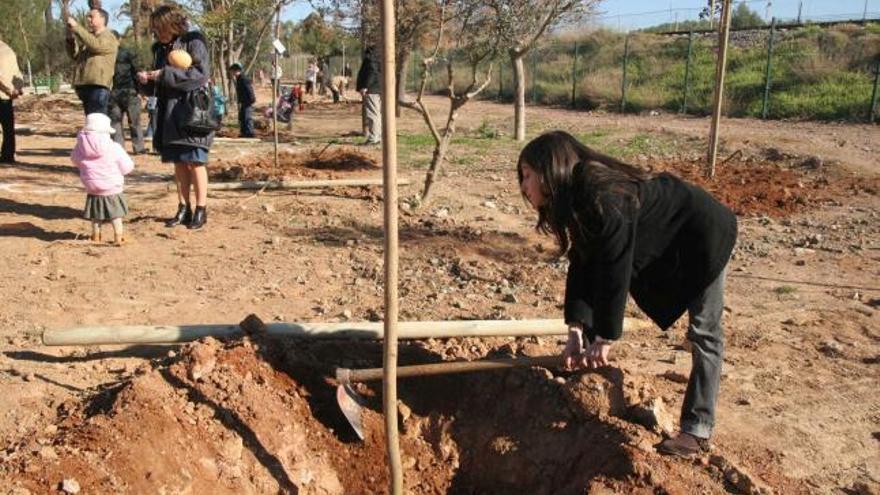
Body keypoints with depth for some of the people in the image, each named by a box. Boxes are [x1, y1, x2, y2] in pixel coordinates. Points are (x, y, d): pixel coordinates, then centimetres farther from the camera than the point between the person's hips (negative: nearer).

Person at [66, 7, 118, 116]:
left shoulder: (109, 37, 1)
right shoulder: (88, 36, 22)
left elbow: (95, 45, -19)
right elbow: (74, 54, 15)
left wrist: (76, 27, -16)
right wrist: (71, 38, -1)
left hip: (98, 86, -8)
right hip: (84, 84, 8)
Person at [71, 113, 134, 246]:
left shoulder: (80, 147, -8)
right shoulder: (114, 148, -18)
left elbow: (75, 160, 11)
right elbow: (127, 167, -10)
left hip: (92, 189, 3)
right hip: (112, 189, -3)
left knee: (95, 216, 19)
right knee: (116, 215, 12)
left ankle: (96, 236, 30)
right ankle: (118, 237, 13)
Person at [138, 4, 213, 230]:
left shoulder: (193, 43, -7)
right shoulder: (160, 48, 14)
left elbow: (201, 74, -19)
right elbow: (158, 87, 20)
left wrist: (165, 74, -19)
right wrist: (146, 80, -3)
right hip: (169, 114, 7)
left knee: (194, 162, -4)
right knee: (179, 163, 8)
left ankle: (201, 210, 4)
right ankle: (183, 209, 15)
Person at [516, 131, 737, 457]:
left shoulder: (604, 200, -35)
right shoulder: (579, 198, -7)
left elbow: (614, 271, -34)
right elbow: (582, 265, -9)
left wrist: (604, 338, -27)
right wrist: (577, 331, -16)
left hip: (704, 237, -9)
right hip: (665, 246, 10)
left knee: (704, 332, -3)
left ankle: (698, 430, 5)